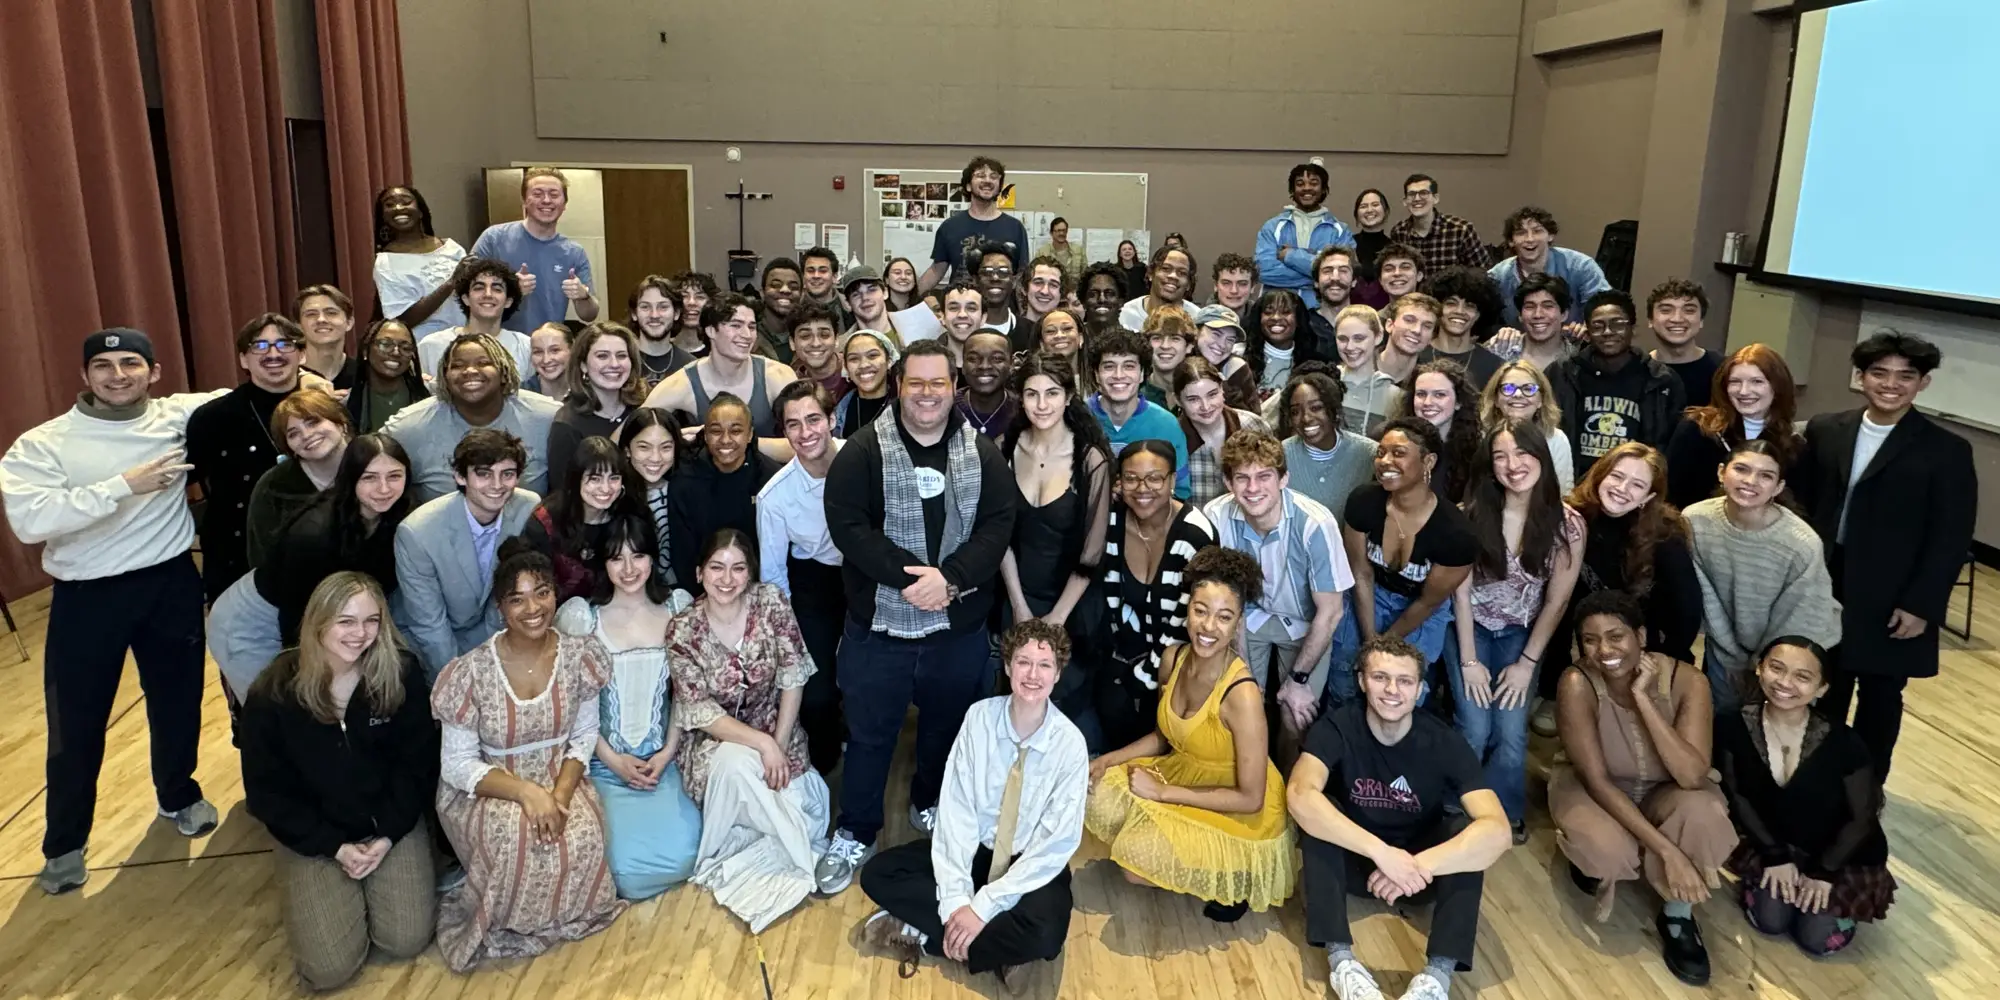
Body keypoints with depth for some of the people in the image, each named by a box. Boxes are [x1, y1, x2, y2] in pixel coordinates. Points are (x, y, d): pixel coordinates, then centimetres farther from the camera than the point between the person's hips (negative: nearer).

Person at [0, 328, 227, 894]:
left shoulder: (178, 416, -2)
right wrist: (126, 484, -28)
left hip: (171, 582, 2)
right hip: (87, 596, -2)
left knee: (177, 699, 18)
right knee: (77, 723, 8)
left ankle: (179, 795, 45)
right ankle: (64, 843, 29)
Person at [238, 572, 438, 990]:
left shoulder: (402, 674, -13)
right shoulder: (273, 694, -16)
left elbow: (418, 763, -4)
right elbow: (267, 791, -7)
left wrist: (389, 834, -14)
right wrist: (334, 846, -13)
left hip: (392, 822, 1)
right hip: (312, 833, -1)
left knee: (407, 942, -9)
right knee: (329, 968, -10)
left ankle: (381, 871, 21)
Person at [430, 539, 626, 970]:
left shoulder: (578, 654, -9)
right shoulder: (472, 671, -19)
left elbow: (584, 737, -1)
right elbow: (459, 765, -13)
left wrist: (561, 793, -20)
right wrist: (527, 792, -27)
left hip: (558, 780, 3)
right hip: (486, 789, -2)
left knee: (583, 839, -28)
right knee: (516, 840, -33)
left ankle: (561, 912, 6)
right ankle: (503, 922, 0)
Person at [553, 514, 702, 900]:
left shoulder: (677, 608, 3)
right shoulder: (582, 615, -5)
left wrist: (667, 753, -6)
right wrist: (614, 760, -10)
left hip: (662, 761, 2)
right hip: (603, 765, -2)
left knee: (682, 855, -17)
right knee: (628, 864, -20)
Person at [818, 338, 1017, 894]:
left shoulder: (983, 454, 1)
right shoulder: (864, 451, -7)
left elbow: (998, 525, -7)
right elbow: (847, 525, -15)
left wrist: (948, 578, -21)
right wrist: (909, 577, -23)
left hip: (959, 627, 2)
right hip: (879, 625, -2)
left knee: (948, 727, 20)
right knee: (870, 734, 10)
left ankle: (932, 807, 45)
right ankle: (855, 834, 27)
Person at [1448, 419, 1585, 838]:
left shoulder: (1567, 524, -16)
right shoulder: (1472, 514, -17)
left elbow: (1556, 602, -8)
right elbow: (1461, 591, -11)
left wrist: (1527, 663, -6)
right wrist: (1468, 661, -11)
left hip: (1522, 634, 1)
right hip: (1469, 628, -1)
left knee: (1511, 732, -10)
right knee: (1474, 729, -10)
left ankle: (1505, 815, 17)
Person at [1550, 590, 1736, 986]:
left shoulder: (1686, 680, -23)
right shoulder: (1577, 684, -27)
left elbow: (1692, 777, -33)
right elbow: (1598, 781, -26)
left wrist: (1642, 696, -37)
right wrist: (1667, 850, -33)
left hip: (1661, 793, 2)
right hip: (1597, 790, -1)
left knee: (1703, 813, -34)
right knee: (1607, 851, -34)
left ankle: (1677, 916, -6)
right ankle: (1596, 860, 6)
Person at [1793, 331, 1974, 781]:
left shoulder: (1947, 451, -7)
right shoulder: (1824, 431, 4)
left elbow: (1951, 539, -8)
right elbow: (1802, 501, 8)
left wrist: (1921, 605, -13)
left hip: (1891, 602, -3)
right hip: (1823, 587, 3)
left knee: (1879, 698, 10)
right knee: (1824, 690, 14)